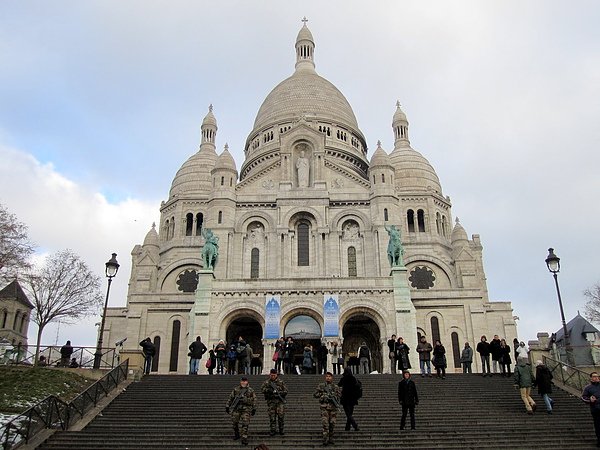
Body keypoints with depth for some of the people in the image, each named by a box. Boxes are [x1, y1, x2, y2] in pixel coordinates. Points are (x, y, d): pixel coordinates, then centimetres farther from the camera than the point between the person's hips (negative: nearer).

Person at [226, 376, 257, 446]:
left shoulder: (251, 390, 4)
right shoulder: (236, 389, 7)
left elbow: (254, 400, 7)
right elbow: (230, 398, 11)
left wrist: (254, 409, 4)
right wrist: (227, 406, 9)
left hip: (246, 409, -2)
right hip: (236, 409, 2)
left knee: (244, 424, -8)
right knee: (235, 422, 7)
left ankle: (244, 438, -4)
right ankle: (236, 435, 31)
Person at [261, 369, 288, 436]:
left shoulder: (280, 381, 4)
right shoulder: (267, 382, 6)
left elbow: (285, 391, 3)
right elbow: (262, 389, -4)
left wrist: (279, 392, -15)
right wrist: (269, 390, -21)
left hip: (280, 401, -1)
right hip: (271, 402, 1)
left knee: (281, 415, -6)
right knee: (272, 416, 1)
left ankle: (281, 429, 10)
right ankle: (273, 430, 9)